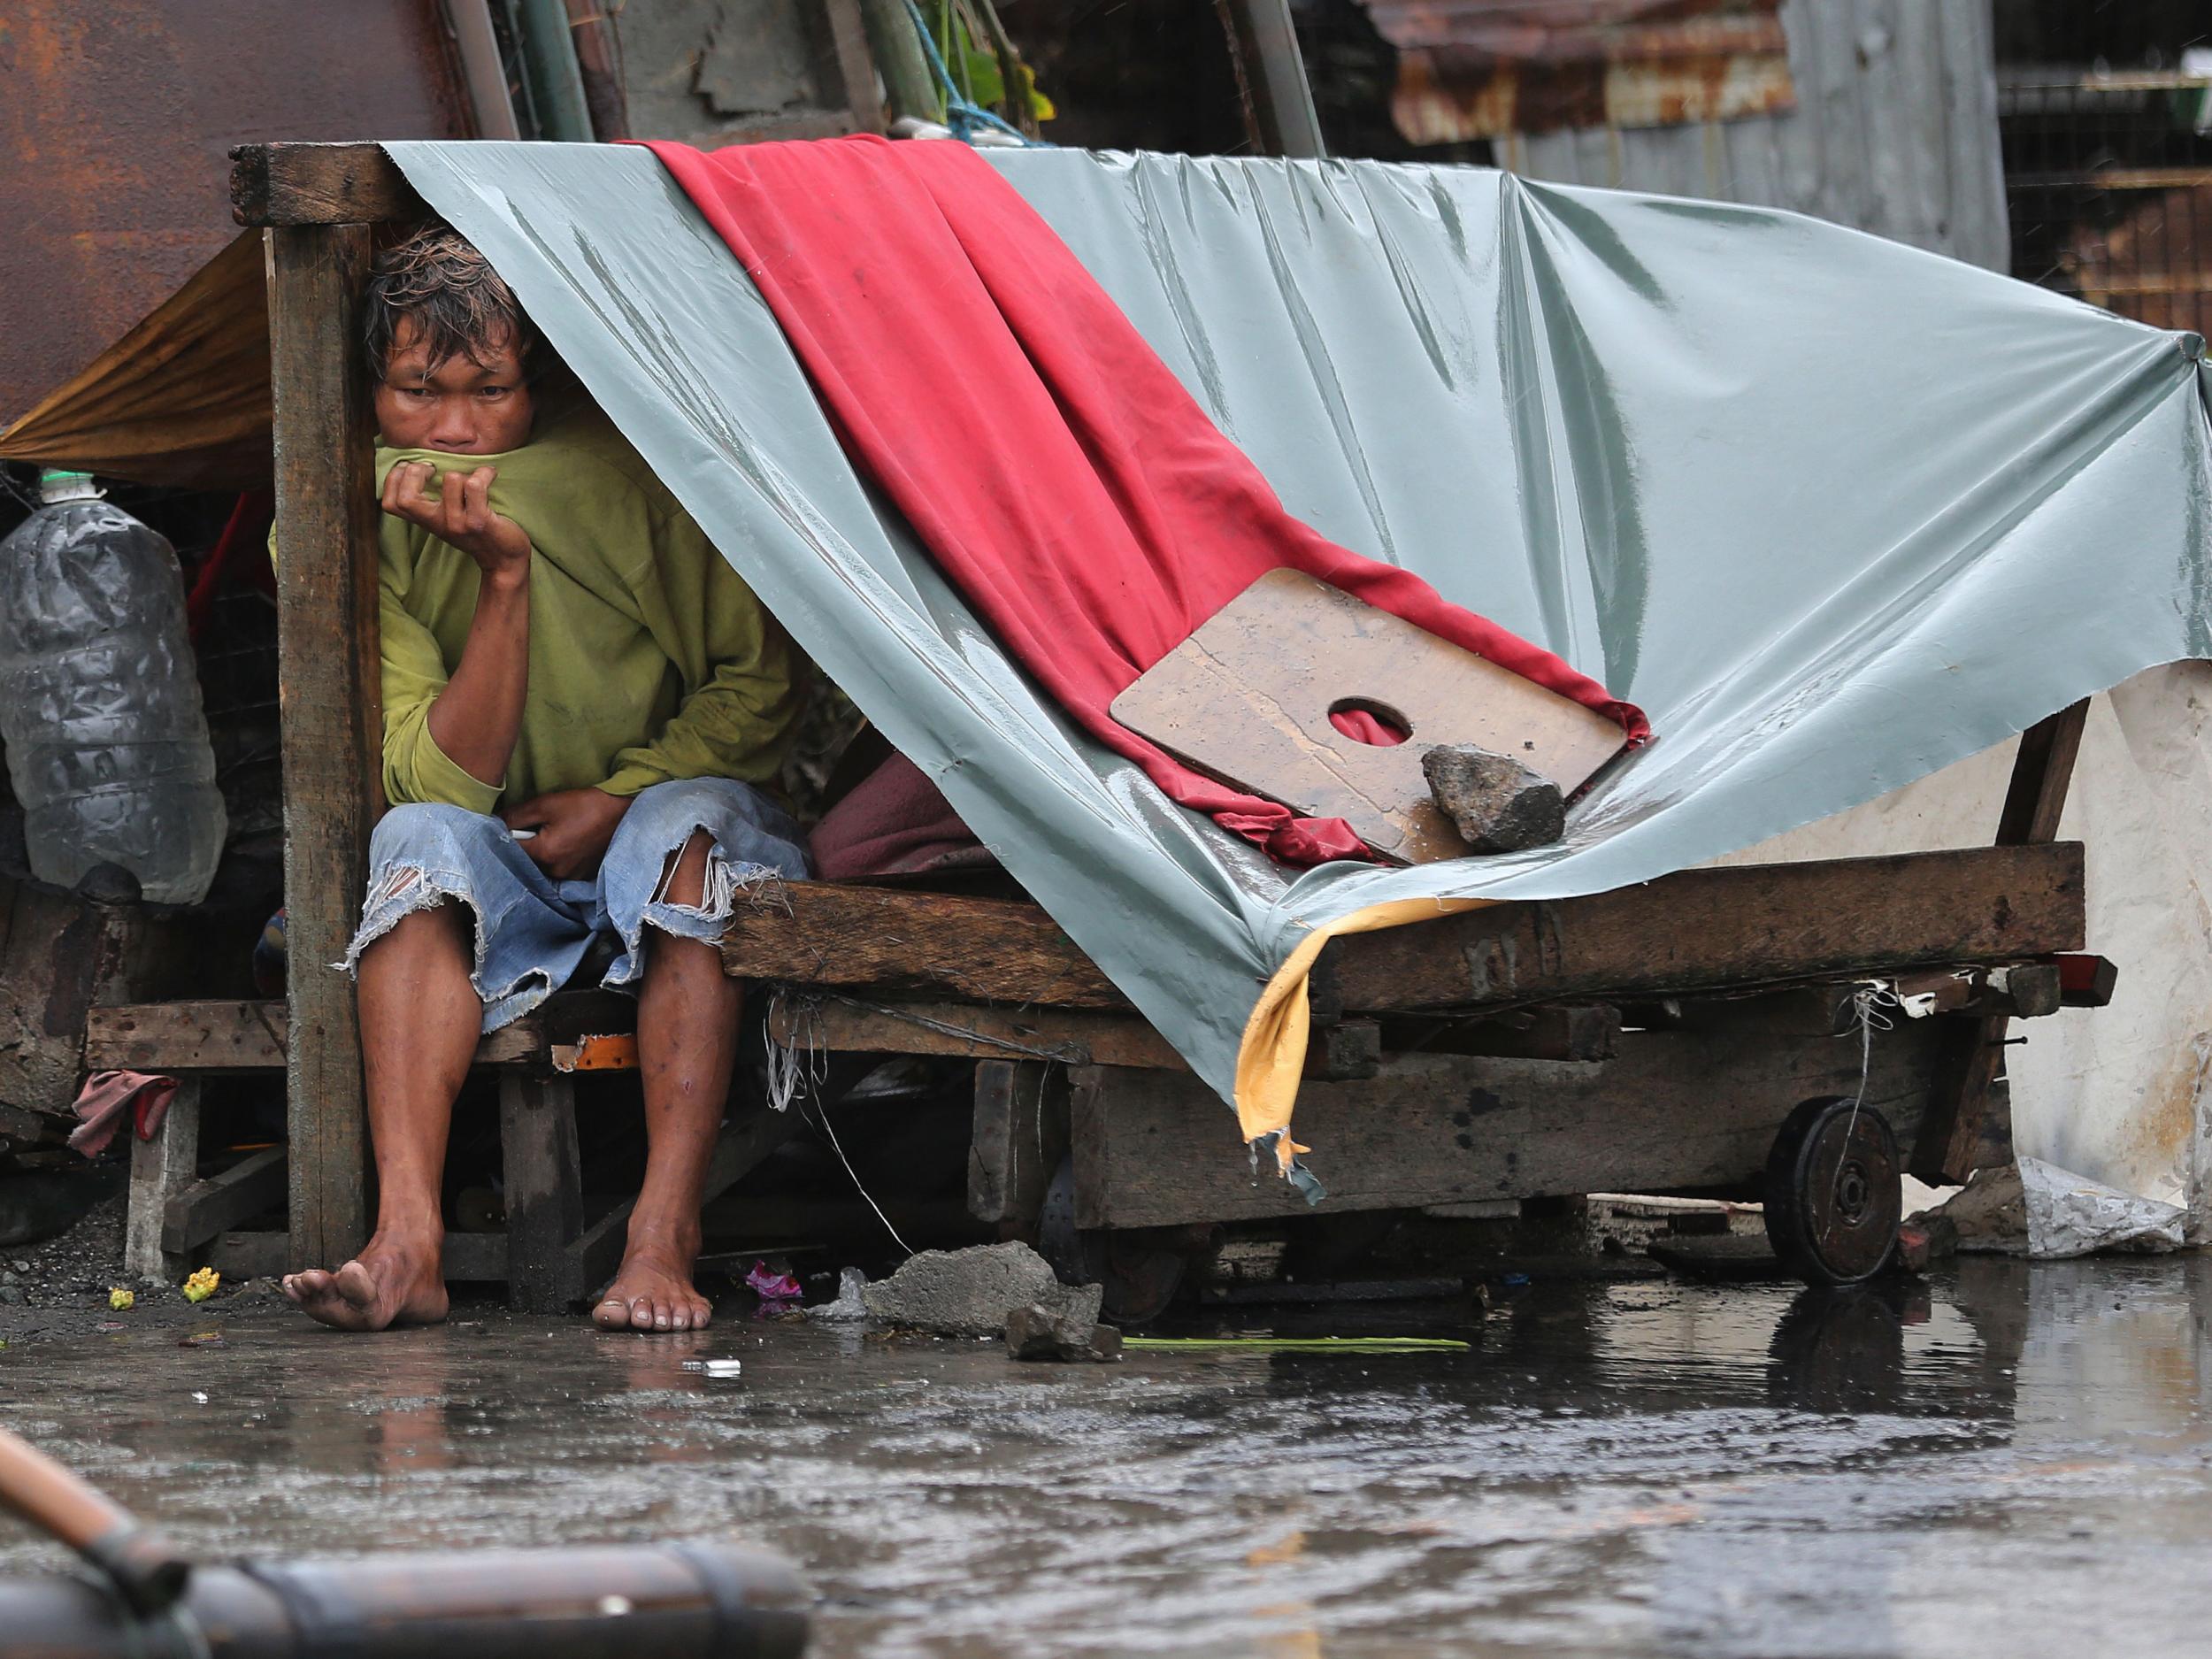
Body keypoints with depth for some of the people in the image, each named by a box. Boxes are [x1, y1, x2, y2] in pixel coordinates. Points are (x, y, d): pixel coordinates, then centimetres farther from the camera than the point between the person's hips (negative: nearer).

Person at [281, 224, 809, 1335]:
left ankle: (664, 1240, -43)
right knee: (422, 837, -30)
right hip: (509, 884, 1)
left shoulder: (625, 470, -13)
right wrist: (502, 575, -29)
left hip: (686, 813, -1)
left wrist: (612, 802, -18)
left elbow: (759, 690, -7)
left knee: (682, 825, -34)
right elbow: (444, 782, -19)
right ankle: (406, 1239, -45)